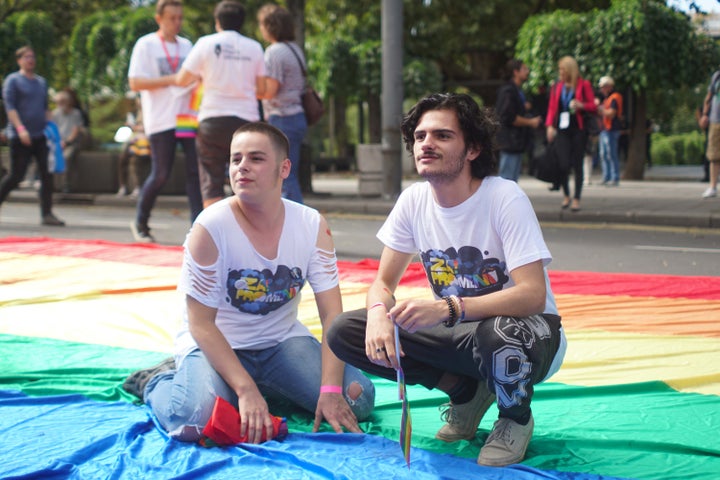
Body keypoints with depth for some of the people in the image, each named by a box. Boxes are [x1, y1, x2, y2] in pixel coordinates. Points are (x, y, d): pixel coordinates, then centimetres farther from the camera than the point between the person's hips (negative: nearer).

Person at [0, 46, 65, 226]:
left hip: (41, 136, 5)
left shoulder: (41, 81, 18)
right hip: (20, 137, -5)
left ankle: (47, 214, 2)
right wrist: (20, 129, -19)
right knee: (16, 176, -4)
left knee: (47, 175, -2)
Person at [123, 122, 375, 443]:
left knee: (358, 400, -14)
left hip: (283, 341, 4)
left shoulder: (312, 226, -9)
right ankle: (158, 381, 3)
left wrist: (330, 389, -23)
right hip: (215, 344, -4)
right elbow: (201, 324, -18)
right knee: (198, 419, -33)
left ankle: (268, 390, 13)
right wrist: (246, 390, -28)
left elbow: (332, 314, -11)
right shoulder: (211, 227, -20)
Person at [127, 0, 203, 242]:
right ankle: (140, 222, 17)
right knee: (161, 174, -2)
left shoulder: (186, 45, 15)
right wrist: (171, 80, -18)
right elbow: (135, 83, -10)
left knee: (195, 171, -6)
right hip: (161, 120, -5)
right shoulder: (146, 45, -1)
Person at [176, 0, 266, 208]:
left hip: (213, 119, -2)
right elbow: (261, 90, 6)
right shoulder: (254, 47, 6)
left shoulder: (206, 43, -1)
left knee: (212, 184, 1)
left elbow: (182, 80, 0)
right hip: (247, 118, 2)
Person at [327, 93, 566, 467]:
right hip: (457, 331, 6)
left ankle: (515, 419, -5)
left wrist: (446, 308, -42)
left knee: (499, 334, -43)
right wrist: (378, 312, -23)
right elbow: (383, 282, 3)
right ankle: (465, 391, 5)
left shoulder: (504, 198, -20)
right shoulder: (413, 201, -4)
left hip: (529, 329, -5)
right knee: (343, 331, -11)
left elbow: (533, 294, -29)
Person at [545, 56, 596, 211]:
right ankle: (566, 195, 13)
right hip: (561, 130, 2)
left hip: (578, 130, -2)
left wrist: (581, 105, -15)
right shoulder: (557, 87, 12)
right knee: (563, 164, -9)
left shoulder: (584, 85, 3)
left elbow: (594, 106, 4)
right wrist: (550, 125, -1)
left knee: (577, 165, 1)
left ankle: (576, 199, 9)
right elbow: (551, 107, 13)